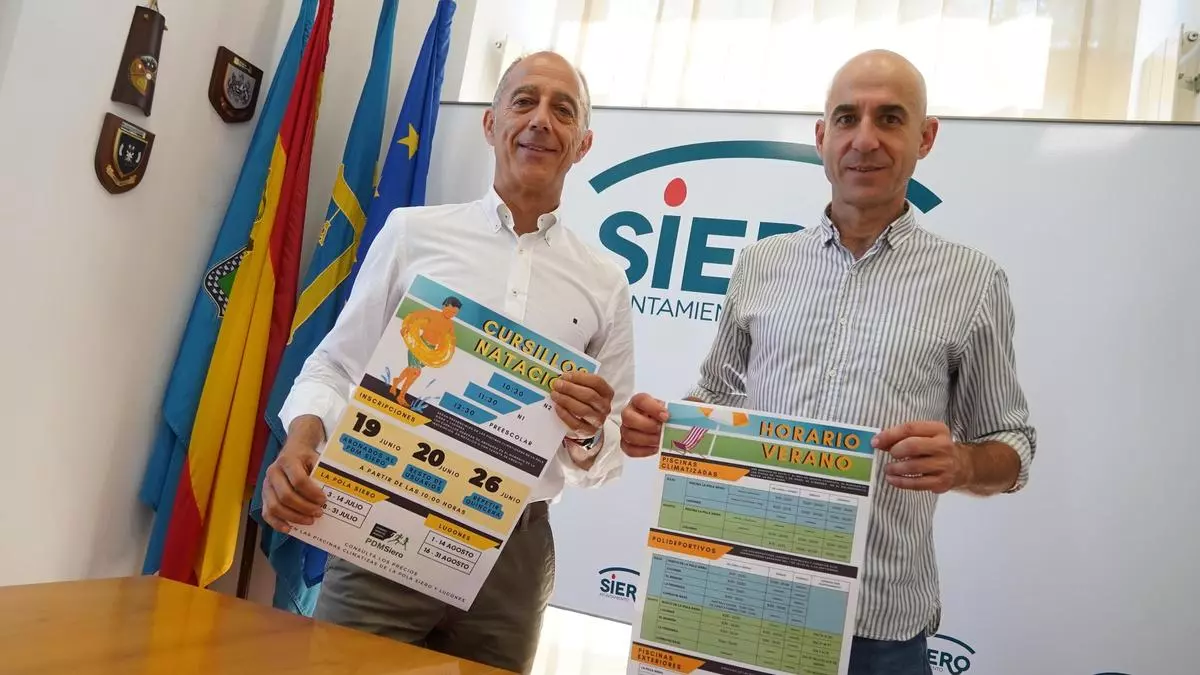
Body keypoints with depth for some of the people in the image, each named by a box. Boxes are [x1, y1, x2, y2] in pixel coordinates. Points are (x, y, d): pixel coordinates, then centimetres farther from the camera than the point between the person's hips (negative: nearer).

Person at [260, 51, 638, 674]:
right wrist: (300, 444, -16)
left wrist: (588, 436, -13)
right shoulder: (413, 231, 3)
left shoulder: (605, 283, 6)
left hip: (513, 551, 2)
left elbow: (607, 456, 9)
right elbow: (335, 365, 4)